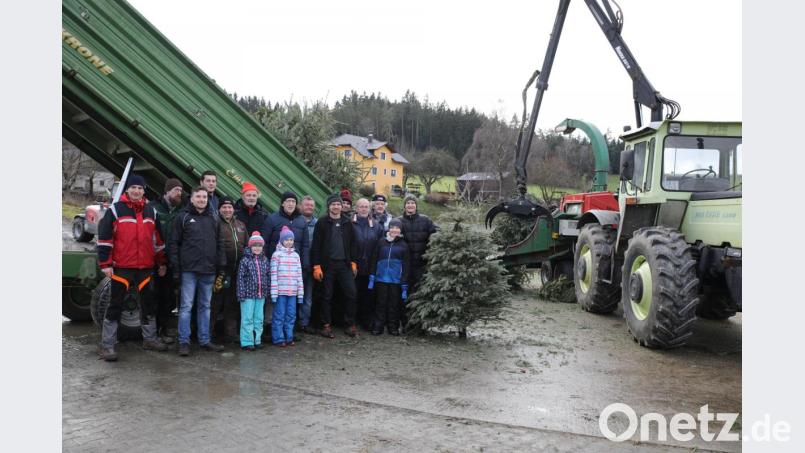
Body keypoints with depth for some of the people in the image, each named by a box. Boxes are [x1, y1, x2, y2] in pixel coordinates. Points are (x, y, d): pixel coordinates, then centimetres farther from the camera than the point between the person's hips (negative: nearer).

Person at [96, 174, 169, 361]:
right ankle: (107, 345, 5)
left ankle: (150, 339, 27)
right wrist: (105, 264, -10)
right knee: (115, 305, -1)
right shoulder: (115, 210, -3)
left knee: (148, 304, 14)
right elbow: (104, 238, -5)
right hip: (121, 268, -5)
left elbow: (157, 239, 17)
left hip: (146, 268, 5)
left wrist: (161, 263, 15)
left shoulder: (151, 211, 11)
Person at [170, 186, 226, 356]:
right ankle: (184, 342, 5)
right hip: (189, 270, -4)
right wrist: (176, 267, -8)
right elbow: (174, 243, -2)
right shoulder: (183, 218, 1)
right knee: (186, 306, -1)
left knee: (205, 306, 10)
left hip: (208, 271, 4)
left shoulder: (213, 220, 13)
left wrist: (221, 265, 6)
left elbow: (219, 244, 15)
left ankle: (204, 340, 17)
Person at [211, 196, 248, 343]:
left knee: (233, 304, 13)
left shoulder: (240, 225, 17)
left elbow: (247, 246, 22)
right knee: (215, 303, -1)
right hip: (220, 271, -6)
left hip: (237, 272, 6)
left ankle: (231, 334, 22)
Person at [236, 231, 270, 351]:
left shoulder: (264, 260, 8)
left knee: (259, 318, 11)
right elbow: (240, 278, -7)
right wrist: (241, 294, -11)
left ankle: (257, 340, 20)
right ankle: (247, 342, 6)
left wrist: (267, 291, 12)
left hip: (261, 295, 5)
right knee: (247, 319, 0)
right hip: (248, 295, -5)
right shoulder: (245, 260, -6)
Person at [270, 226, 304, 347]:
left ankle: (289, 337, 19)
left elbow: (299, 274, 12)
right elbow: (273, 275, -5)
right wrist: (274, 293, -10)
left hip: (293, 292, 4)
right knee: (279, 315, 0)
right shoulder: (277, 254, -1)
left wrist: (300, 292, 9)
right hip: (280, 291, -4)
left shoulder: (296, 255, 12)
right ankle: (278, 338, 10)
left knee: (291, 315, 8)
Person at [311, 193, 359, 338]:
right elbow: (316, 245, -4)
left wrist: (353, 262, 7)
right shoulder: (322, 222, -1)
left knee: (351, 293, -3)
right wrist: (316, 266, -10)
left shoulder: (347, 223, 10)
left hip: (344, 264, 3)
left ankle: (350, 324, 9)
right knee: (327, 296, 4)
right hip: (327, 265, -3)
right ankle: (326, 325, 15)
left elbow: (352, 244, 14)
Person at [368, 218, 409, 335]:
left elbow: (406, 266, 3)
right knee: (381, 304, 6)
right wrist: (372, 277, 1)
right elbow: (374, 260, 8)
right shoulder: (381, 241, 5)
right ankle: (378, 327, 13)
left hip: (396, 281, 0)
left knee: (394, 305, 6)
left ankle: (393, 327, 18)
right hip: (381, 279, 0)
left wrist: (404, 285, -1)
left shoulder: (403, 245, 3)